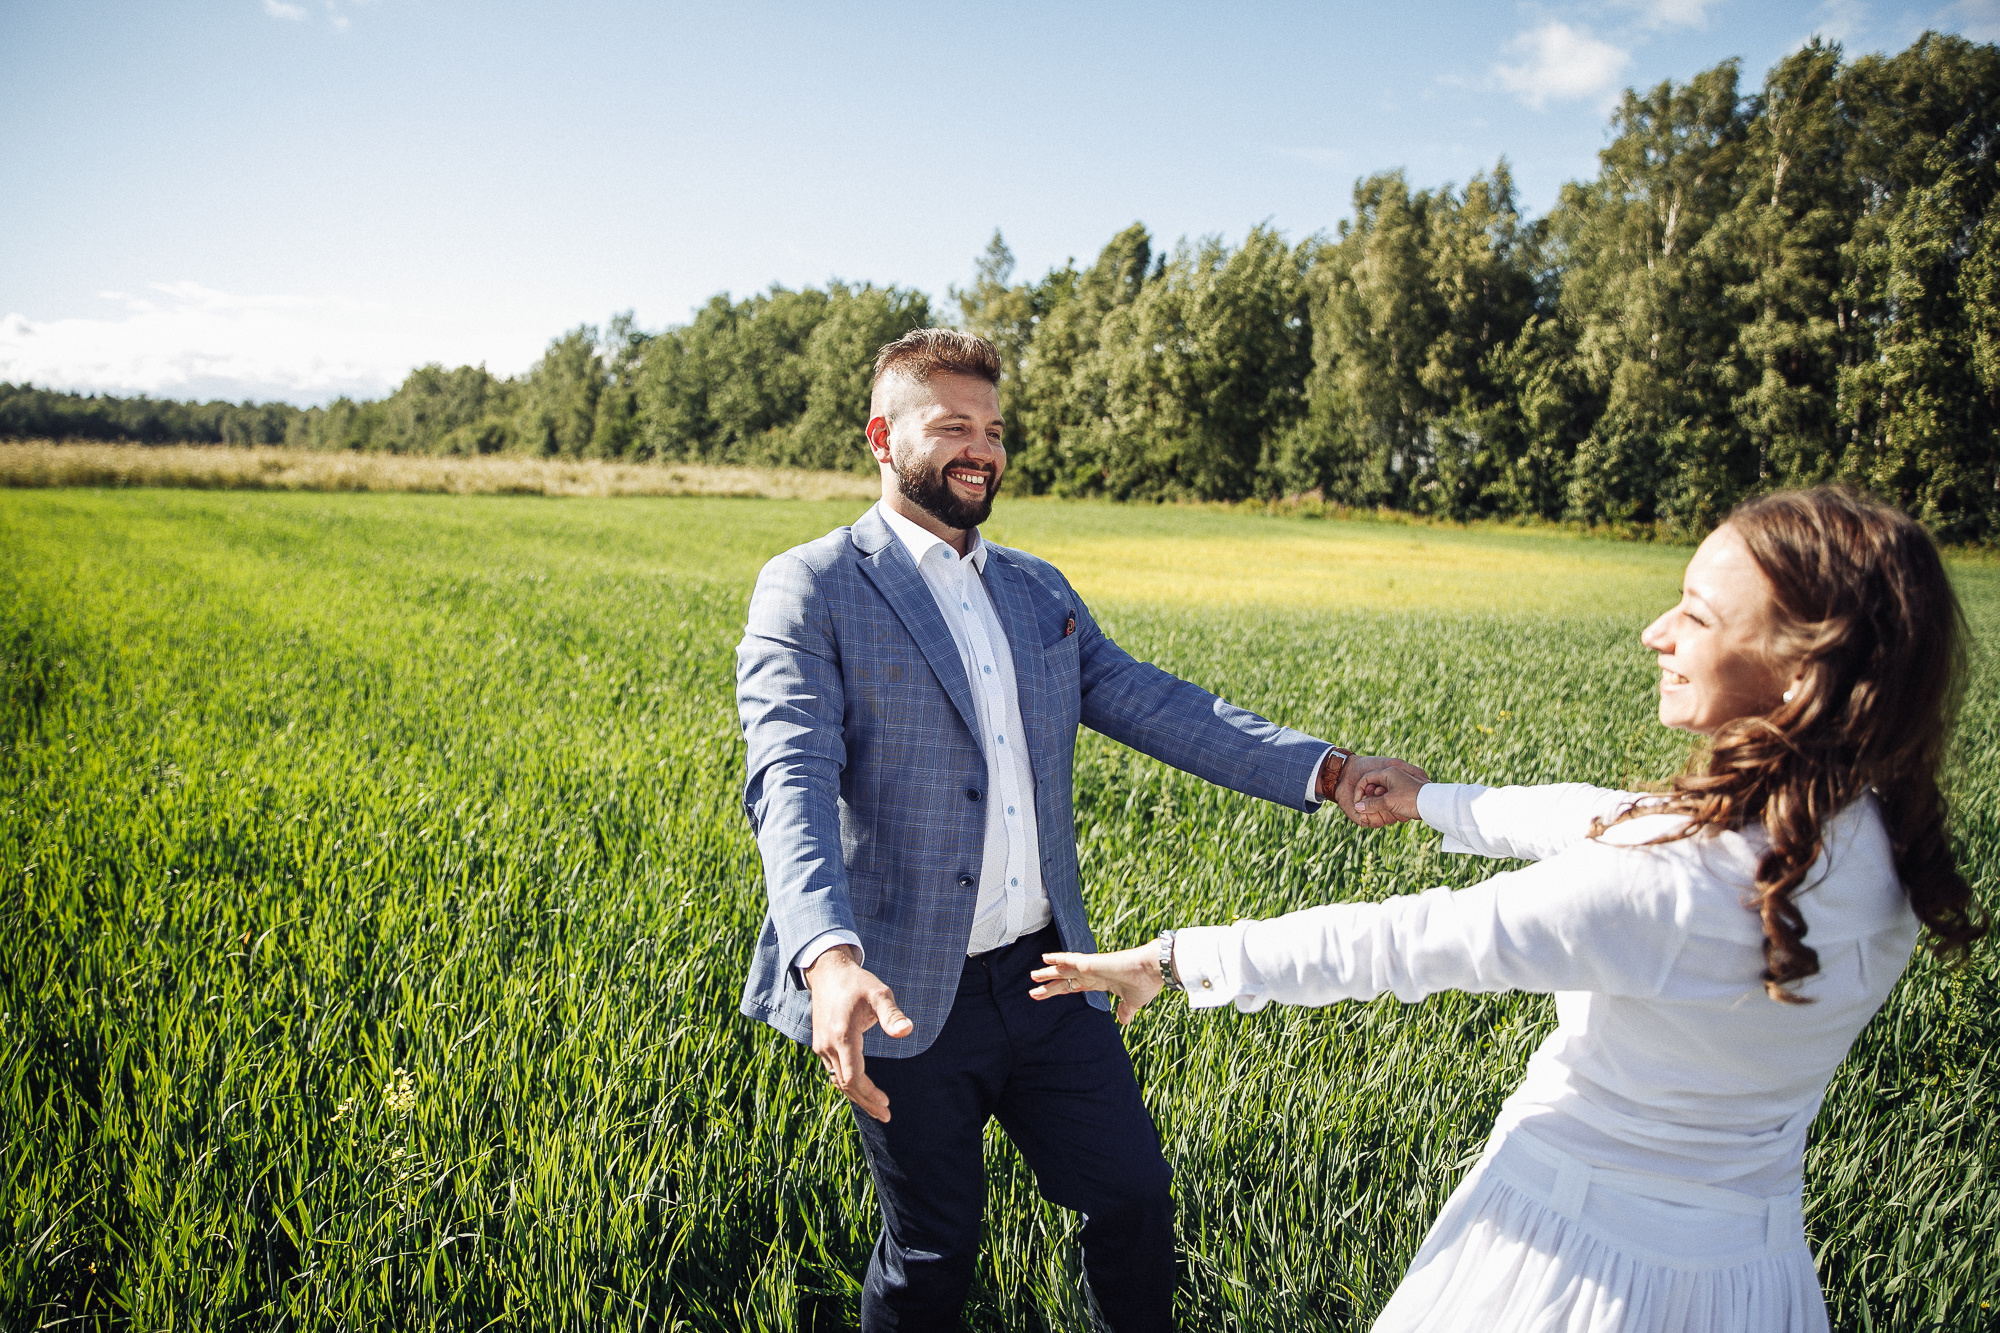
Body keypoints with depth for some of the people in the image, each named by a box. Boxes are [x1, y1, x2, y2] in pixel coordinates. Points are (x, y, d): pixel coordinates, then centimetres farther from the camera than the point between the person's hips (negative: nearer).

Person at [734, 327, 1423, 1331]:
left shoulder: (1038, 591, 12)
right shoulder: (811, 589, -8)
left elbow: (1152, 705, 5)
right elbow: (792, 778, -21)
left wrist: (1323, 770, -8)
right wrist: (830, 957, -38)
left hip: (1048, 974, 5)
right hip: (904, 997, -5)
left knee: (1133, 1189, 15)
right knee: (934, 1250, 10)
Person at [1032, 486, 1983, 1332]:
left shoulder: (1672, 879, -32)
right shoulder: (1875, 845, -9)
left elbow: (1393, 944, -25)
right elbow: (1603, 822, 3)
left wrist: (1173, 959, -14)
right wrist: (1435, 801, 16)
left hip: (1579, 1252, -6)